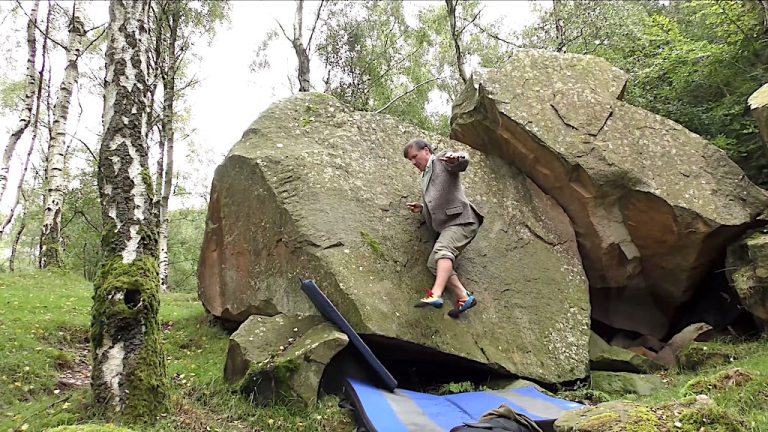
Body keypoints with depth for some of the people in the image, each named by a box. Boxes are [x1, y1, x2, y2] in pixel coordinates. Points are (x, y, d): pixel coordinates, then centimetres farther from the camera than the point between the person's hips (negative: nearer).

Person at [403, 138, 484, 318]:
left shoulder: (442, 160, 2)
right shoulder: (425, 176, 27)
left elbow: (464, 161, -19)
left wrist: (456, 158, -43)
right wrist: (422, 208, 14)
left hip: (461, 220, -10)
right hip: (446, 226, 10)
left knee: (442, 250, -30)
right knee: (433, 262, 1)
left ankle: (436, 295, -44)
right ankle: (464, 297, -1)